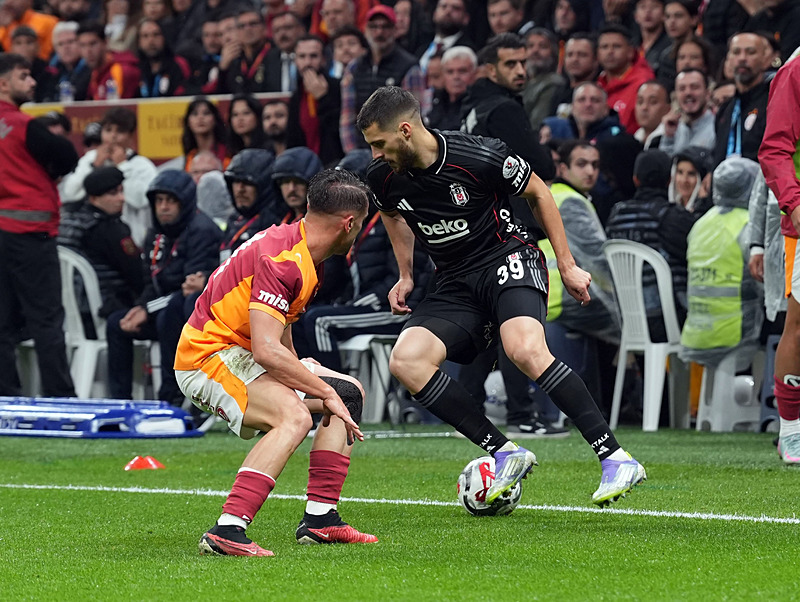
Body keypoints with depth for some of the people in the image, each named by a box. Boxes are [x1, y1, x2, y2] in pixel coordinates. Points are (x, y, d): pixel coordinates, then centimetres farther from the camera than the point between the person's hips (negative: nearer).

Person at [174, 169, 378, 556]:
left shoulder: (304, 257, 8)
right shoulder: (282, 259, -25)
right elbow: (266, 351, -31)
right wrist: (325, 392, -23)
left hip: (241, 354, 11)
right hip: (207, 356, -11)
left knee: (350, 393, 13)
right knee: (294, 416, -34)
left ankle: (320, 519, 11)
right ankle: (227, 530, -40)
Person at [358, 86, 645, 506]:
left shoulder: (480, 157, -19)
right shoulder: (384, 177, -5)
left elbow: (538, 193, -1)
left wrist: (567, 266, 1)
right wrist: (406, 275, 18)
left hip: (508, 258, -5)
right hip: (455, 283, 6)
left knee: (525, 350, -34)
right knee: (405, 361, -20)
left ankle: (616, 459, -29)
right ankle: (504, 453, -13)